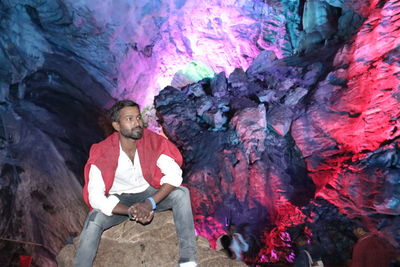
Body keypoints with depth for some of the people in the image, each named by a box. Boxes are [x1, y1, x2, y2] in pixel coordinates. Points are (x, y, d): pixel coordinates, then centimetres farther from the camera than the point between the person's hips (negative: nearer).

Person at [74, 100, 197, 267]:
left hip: (149, 192, 2)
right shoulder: (102, 153, -24)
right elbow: (96, 198, -26)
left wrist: (150, 203, -37)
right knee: (94, 220, -30)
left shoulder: (153, 141, -21)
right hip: (119, 199, -1)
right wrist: (131, 211, -37)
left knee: (181, 193, -25)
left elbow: (174, 174, -24)